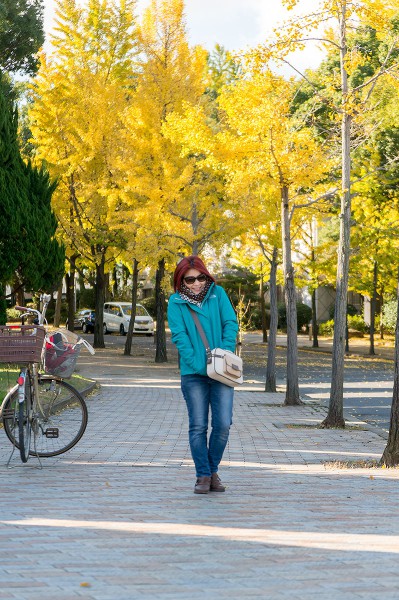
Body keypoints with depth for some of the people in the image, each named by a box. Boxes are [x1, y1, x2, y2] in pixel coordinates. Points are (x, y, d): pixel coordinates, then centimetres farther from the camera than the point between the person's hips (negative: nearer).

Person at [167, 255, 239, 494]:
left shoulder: (218, 294, 5)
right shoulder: (176, 302, 0)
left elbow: (231, 324, 1)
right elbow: (180, 337, -6)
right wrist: (198, 365, -15)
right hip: (194, 374, -1)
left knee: (223, 424, -3)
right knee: (198, 426, 2)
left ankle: (213, 470, 16)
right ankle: (203, 475, 11)